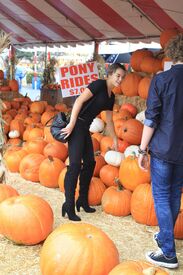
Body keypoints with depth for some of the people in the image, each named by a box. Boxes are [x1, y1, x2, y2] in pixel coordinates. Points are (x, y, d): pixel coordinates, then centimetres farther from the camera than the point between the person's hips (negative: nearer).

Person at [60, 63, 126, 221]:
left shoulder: (111, 97, 16)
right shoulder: (99, 84, -9)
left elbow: (109, 120, 24)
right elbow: (79, 100, -18)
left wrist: (115, 140, 28)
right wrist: (71, 124, -22)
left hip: (85, 128, 9)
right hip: (77, 125, -9)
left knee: (90, 163, 12)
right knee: (75, 164, -13)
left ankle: (83, 200, 24)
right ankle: (69, 205, -8)